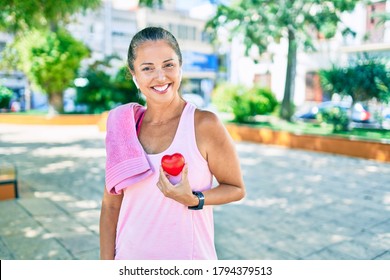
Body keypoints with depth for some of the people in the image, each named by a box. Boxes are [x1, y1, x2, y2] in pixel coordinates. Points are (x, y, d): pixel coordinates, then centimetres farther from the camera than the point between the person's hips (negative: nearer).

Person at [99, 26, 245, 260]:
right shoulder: (125, 126, -5)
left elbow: (236, 189, -6)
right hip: (130, 255, 3)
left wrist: (193, 200, -22)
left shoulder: (204, 124, -16)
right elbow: (111, 204, 0)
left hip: (187, 255, -3)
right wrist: (107, 260, -2)